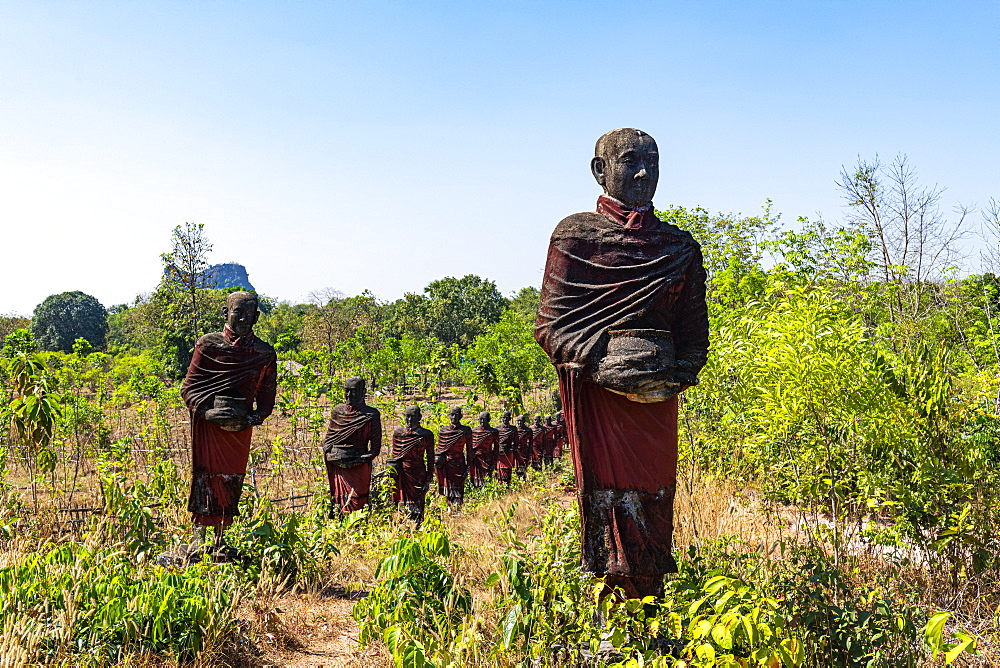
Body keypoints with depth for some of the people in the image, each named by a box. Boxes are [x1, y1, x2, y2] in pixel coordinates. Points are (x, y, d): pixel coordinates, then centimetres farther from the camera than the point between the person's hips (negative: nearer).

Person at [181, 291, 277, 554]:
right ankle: (200, 539, 2)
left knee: (232, 480, 4)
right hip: (209, 423, -2)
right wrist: (206, 411, -16)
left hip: (241, 427, 2)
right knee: (206, 476, -5)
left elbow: (267, 396, 10)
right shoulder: (208, 344, 0)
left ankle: (220, 539, 13)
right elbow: (189, 388, 1)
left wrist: (255, 418, -9)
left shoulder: (264, 354, 6)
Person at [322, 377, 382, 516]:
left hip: (359, 468, -4)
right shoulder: (337, 411, 10)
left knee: (357, 505, -4)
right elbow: (328, 437, 20)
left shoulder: (371, 415, -3)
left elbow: (375, 448, -2)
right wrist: (328, 453, 0)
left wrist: (361, 459, -16)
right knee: (336, 504, 8)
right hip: (337, 467, 4)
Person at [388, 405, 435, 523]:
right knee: (401, 504, 6)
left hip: (418, 474, -3)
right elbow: (394, 455, 14)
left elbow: (430, 458, 1)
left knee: (416, 507, -1)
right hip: (401, 473, 3)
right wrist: (392, 471, 10)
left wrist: (428, 479, -1)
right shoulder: (398, 432, 6)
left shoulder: (426, 435, -2)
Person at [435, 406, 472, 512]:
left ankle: (457, 510, -9)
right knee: (447, 487, 10)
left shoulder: (466, 431, -1)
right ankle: (449, 508, 23)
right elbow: (439, 448, 12)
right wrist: (437, 461, 7)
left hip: (459, 462, -3)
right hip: (446, 462, 3)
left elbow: (469, 449, 2)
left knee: (457, 487, -9)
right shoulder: (443, 431, 6)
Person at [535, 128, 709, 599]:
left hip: (657, 398, 4)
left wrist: (677, 376, -5)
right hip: (595, 391, -3)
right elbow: (551, 323, -1)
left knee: (654, 505, 4)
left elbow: (695, 331, 15)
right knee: (609, 502, -7)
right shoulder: (575, 235, 5)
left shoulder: (679, 247, 16)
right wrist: (602, 364, -16)